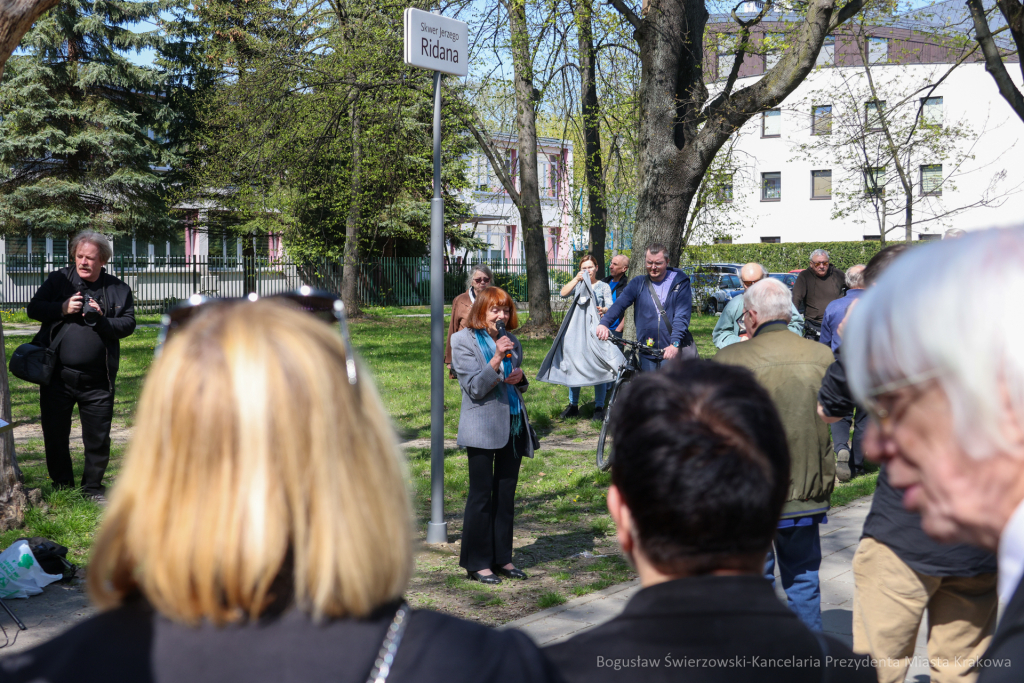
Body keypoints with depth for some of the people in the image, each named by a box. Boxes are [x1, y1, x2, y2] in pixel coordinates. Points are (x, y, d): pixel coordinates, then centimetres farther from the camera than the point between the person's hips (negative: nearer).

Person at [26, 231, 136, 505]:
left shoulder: (118, 289, 2)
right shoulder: (58, 281, 4)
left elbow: (128, 324, -3)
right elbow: (33, 308, 2)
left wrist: (101, 319, -20)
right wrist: (62, 309, -14)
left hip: (97, 380, -1)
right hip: (57, 377, 1)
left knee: (98, 438, 6)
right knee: (55, 434, 10)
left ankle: (93, 487, 24)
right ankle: (62, 485, 27)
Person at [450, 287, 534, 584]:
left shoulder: (512, 342, 13)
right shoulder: (464, 341, -4)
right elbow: (474, 388, -11)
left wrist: (520, 378, 1)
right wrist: (496, 359, -23)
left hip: (513, 424, 6)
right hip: (482, 428, -6)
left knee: (506, 493, 9)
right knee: (481, 495, -2)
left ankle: (502, 558, 18)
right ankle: (477, 563, 6)